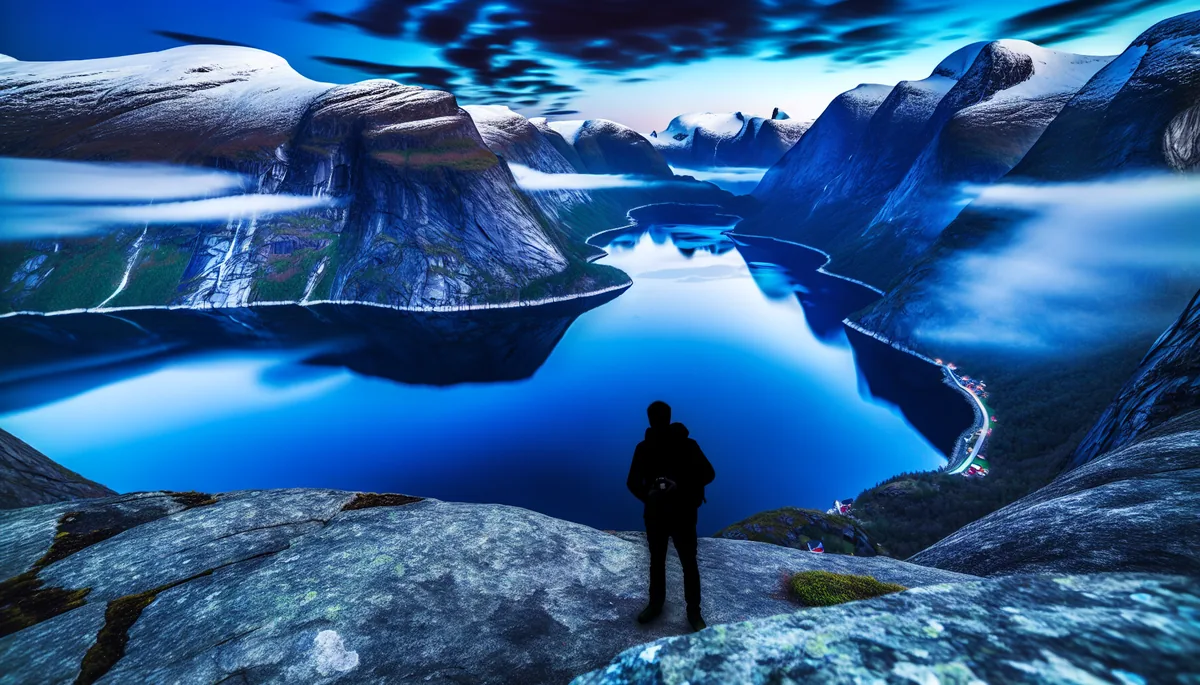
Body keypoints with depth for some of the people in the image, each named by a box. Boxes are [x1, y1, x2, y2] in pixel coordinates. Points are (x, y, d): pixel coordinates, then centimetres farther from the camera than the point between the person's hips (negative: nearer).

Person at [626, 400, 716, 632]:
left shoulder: (687, 445, -9)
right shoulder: (644, 448, -2)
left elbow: (708, 473, -12)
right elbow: (632, 482, 0)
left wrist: (681, 486, -27)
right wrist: (648, 494, -21)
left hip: (683, 514, -2)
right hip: (655, 514, 2)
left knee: (689, 564, 5)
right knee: (656, 561, 17)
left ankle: (693, 611, 22)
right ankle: (655, 604, 35)